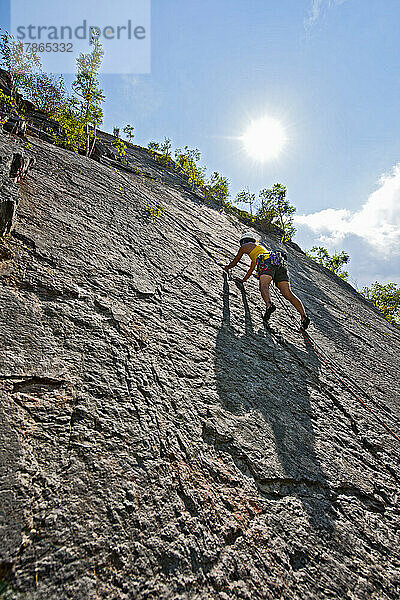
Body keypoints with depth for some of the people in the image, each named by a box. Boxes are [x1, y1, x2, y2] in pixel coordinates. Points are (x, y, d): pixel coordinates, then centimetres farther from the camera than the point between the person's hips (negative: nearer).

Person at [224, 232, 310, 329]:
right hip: (280, 264, 6)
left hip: (267, 262, -6)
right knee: (288, 293, -9)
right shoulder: (259, 247, 45)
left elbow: (235, 262, 35)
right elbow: (251, 269, 51)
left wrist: (227, 267, 55)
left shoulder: (245, 246, 25)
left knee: (263, 286, -28)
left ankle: (269, 305, -59)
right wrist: (243, 280, 60)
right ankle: (304, 316, -25)